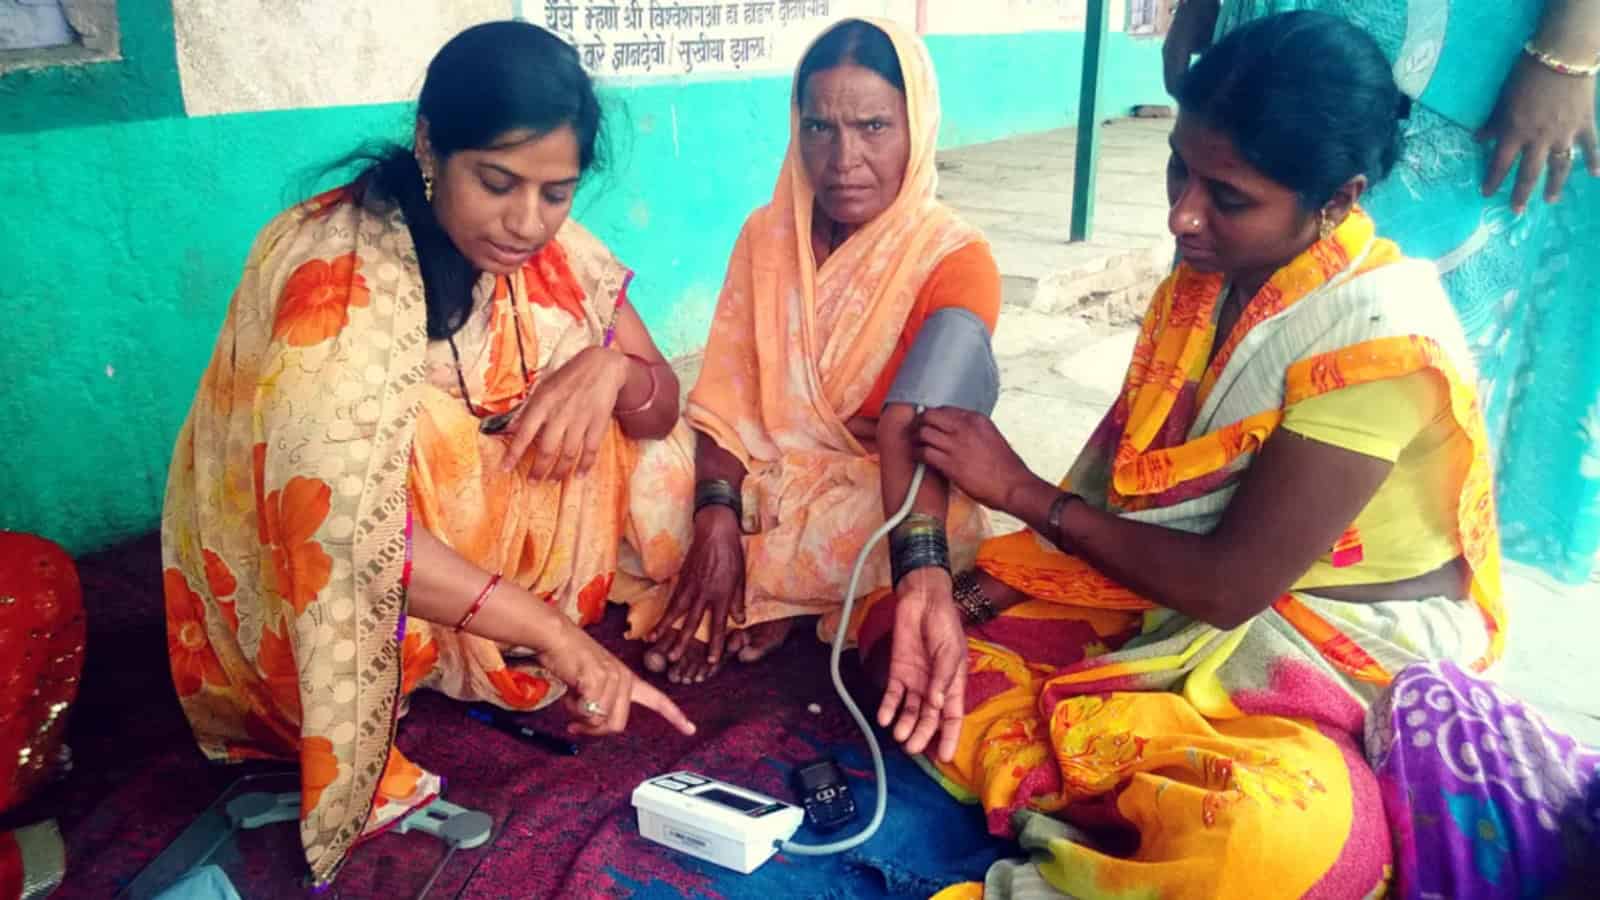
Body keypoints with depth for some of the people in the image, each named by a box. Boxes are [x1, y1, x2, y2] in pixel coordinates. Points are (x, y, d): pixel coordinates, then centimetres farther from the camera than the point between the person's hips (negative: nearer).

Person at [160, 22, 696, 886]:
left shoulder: (545, 247, -10)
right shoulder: (339, 276, -28)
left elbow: (661, 407, -6)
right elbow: (342, 526, -36)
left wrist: (610, 368, -29)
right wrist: (550, 628, -39)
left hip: (469, 540, 6)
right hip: (303, 590, -6)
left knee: (615, 420, -10)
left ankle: (465, 656, -2)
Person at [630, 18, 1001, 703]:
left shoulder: (956, 261, -15)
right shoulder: (766, 233, -1)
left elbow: (914, 430, -30)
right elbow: (727, 401, -6)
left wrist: (922, 570, -49)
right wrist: (717, 514, -25)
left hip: (886, 499, -2)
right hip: (767, 478, 3)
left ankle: (742, 599, -12)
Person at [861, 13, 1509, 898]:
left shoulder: (1382, 342, -24)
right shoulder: (1209, 271, -2)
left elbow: (1229, 585, -22)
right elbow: (1113, 491, 1)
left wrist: (1021, 491, -15)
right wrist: (964, 599, -11)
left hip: (1336, 661, -6)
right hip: (1171, 599, 7)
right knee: (901, 613, -3)